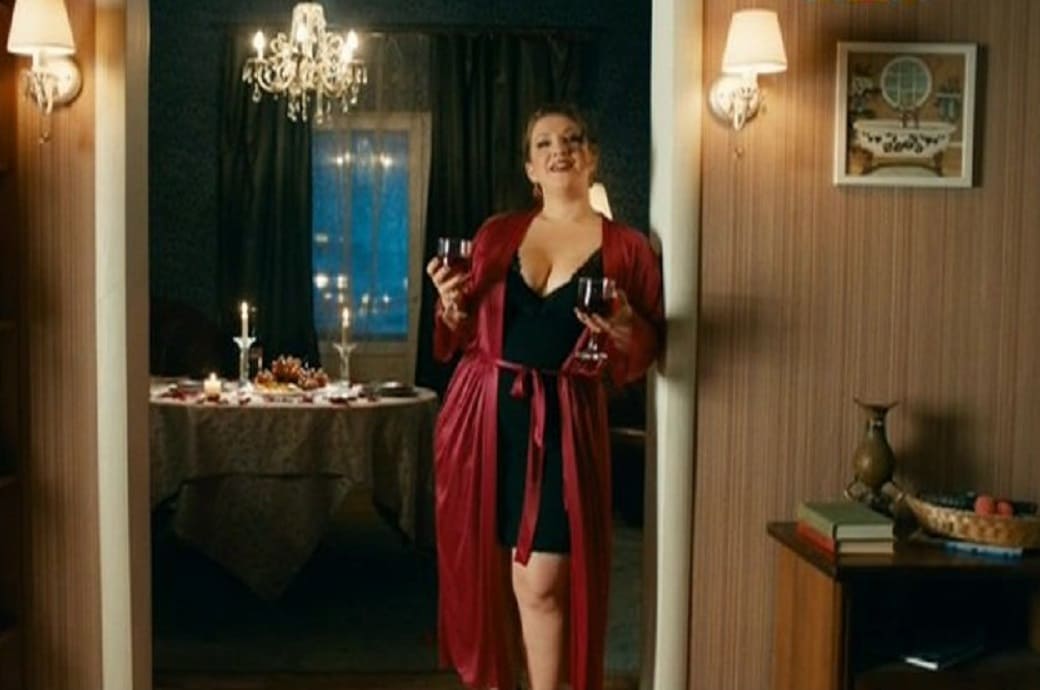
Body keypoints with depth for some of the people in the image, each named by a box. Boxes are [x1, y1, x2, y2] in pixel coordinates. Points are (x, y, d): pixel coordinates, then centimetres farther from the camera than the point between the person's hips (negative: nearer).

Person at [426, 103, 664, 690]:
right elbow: (465, 335, 13)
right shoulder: (497, 234, 10)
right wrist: (451, 305, -8)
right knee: (485, 571, 8)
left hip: (562, 421, -3)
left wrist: (625, 332, -17)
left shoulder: (627, 247, 3)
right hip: (483, 413, 3)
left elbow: (651, 347, 3)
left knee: (541, 583, -8)